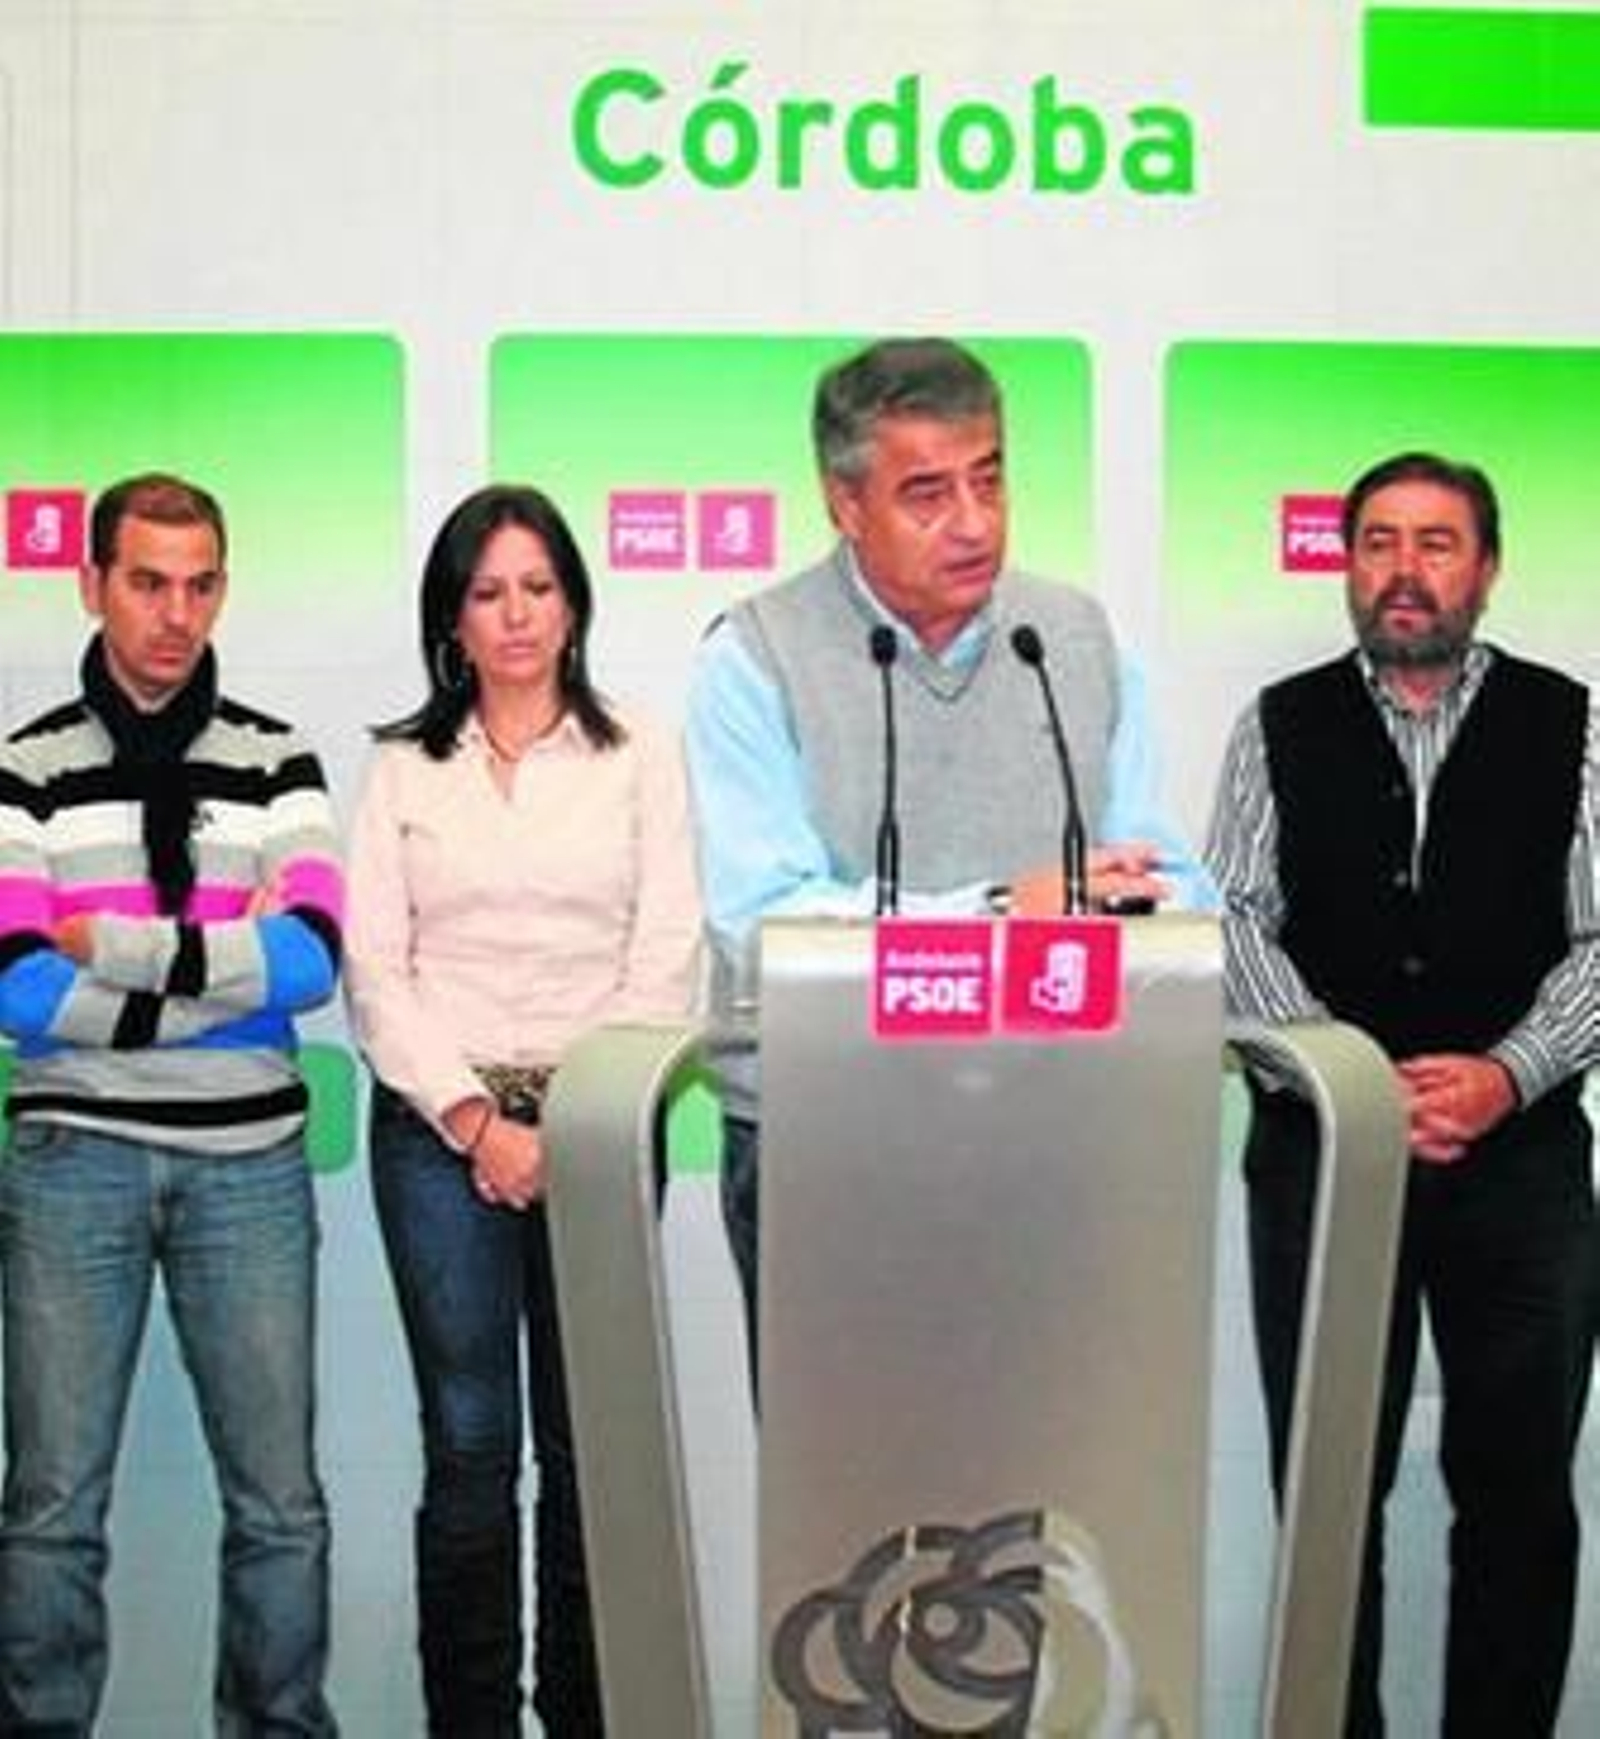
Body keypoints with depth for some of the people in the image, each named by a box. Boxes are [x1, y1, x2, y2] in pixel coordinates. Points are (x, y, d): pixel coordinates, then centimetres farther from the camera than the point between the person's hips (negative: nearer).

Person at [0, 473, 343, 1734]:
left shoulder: (276, 762, 6)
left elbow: (313, 962, -9)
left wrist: (118, 943, -12)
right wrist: (232, 967, -10)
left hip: (250, 1160, 1)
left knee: (279, 1498, 7)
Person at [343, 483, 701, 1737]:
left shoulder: (639, 757, 7)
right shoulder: (404, 771, 10)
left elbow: (668, 954, 1)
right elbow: (373, 969, 4)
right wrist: (476, 1119, -7)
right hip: (440, 1129, 0)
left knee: (587, 1444, 2)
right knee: (470, 1446, 2)